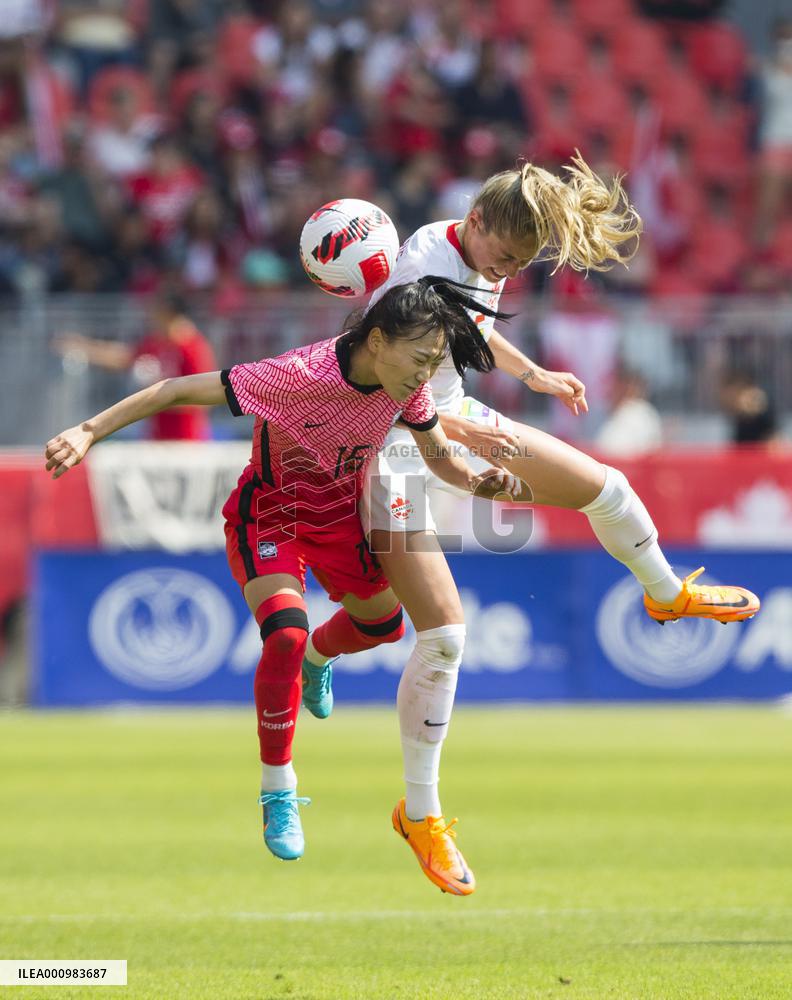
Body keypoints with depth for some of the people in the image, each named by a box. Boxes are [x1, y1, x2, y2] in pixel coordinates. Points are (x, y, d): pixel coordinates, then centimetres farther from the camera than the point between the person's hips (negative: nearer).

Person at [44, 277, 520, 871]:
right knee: (285, 634, -26)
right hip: (269, 518, -6)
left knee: (383, 624, 20)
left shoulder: (409, 385, -19)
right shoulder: (299, 376, -37)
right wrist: (88, 433, -35)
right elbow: (180, 391, -32)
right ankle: (278, 792, -10)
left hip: (341, 517, 6)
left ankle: (318, 655, 57)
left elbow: (438, 454, -2)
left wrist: (476, 483, -24)